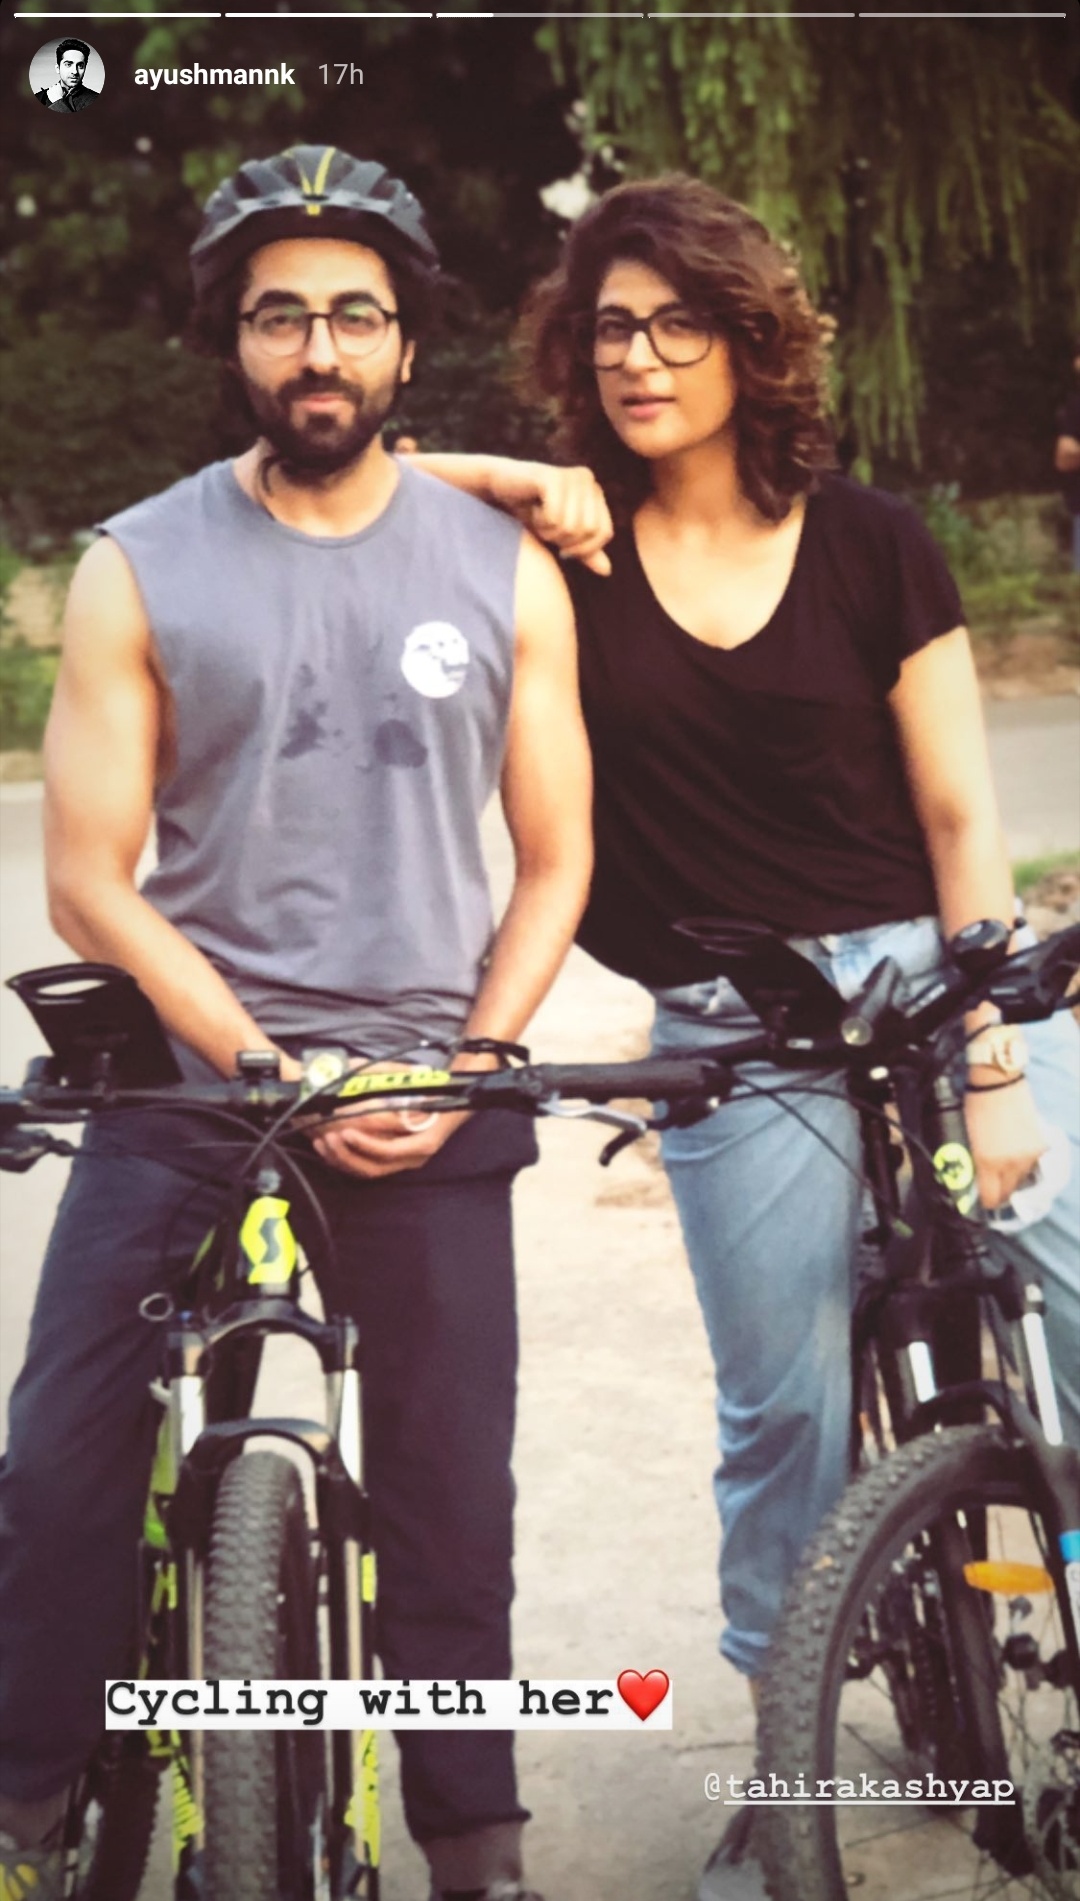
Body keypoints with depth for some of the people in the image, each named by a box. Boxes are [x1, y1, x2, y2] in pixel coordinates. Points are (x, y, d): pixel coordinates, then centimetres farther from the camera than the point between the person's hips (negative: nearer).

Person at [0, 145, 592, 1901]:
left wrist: (460, 1071, -7)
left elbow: (554, 862, 7)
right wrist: (276, 1075, -12)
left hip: (430, 1093, 1)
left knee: (448, 1497, 5)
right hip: (185, 1073, -1)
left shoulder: (503, 571, 5)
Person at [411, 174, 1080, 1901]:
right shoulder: (568, 550, 4)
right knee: (784, 1412, 3)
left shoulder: (867, 544, 2)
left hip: (941, 970, 0)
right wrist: (525, 488, -9)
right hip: (737, 1029, 0)